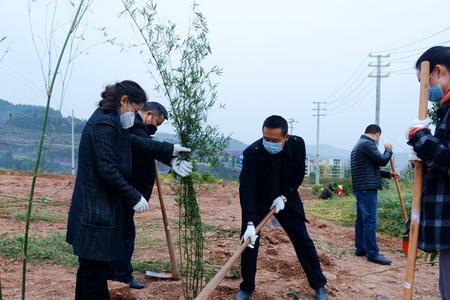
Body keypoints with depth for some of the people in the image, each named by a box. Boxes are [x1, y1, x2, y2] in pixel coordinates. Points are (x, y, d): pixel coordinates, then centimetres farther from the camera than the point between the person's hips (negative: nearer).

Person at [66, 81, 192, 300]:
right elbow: (108, 170, -22)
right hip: (96, 211, -10)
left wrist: (171, 149, 25)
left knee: (92, 267, 18)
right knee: (94, 268, 0)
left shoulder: (111, 123, 13)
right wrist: (135, 198, -16)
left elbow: (137, 142, 22)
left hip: (101, 208, 10)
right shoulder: (104, 125, -18)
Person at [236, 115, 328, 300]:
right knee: (249, 242, -6)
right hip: (258, 201, -2)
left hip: (286, 199, 2)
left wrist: (284, 196, -18)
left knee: (303, 240, 3)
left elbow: (299, 174, -6)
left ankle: (319, 285, 21)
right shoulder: (251, 153, -30)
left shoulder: (297, 145, -21)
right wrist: (249, 223, -43)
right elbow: (246, 188, -34)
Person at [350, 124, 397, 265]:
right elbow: (382, 160, -11)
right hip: (367, 188, -11)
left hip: (361, 188, 11)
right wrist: (388, 149, 7)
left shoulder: (359, 145, 21)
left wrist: (388, 174, 22)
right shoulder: (368, 144, -12)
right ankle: (373, 253, -6)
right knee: (371, 221, -9)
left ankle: (360, 248, 18)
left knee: (361, 219, 13)